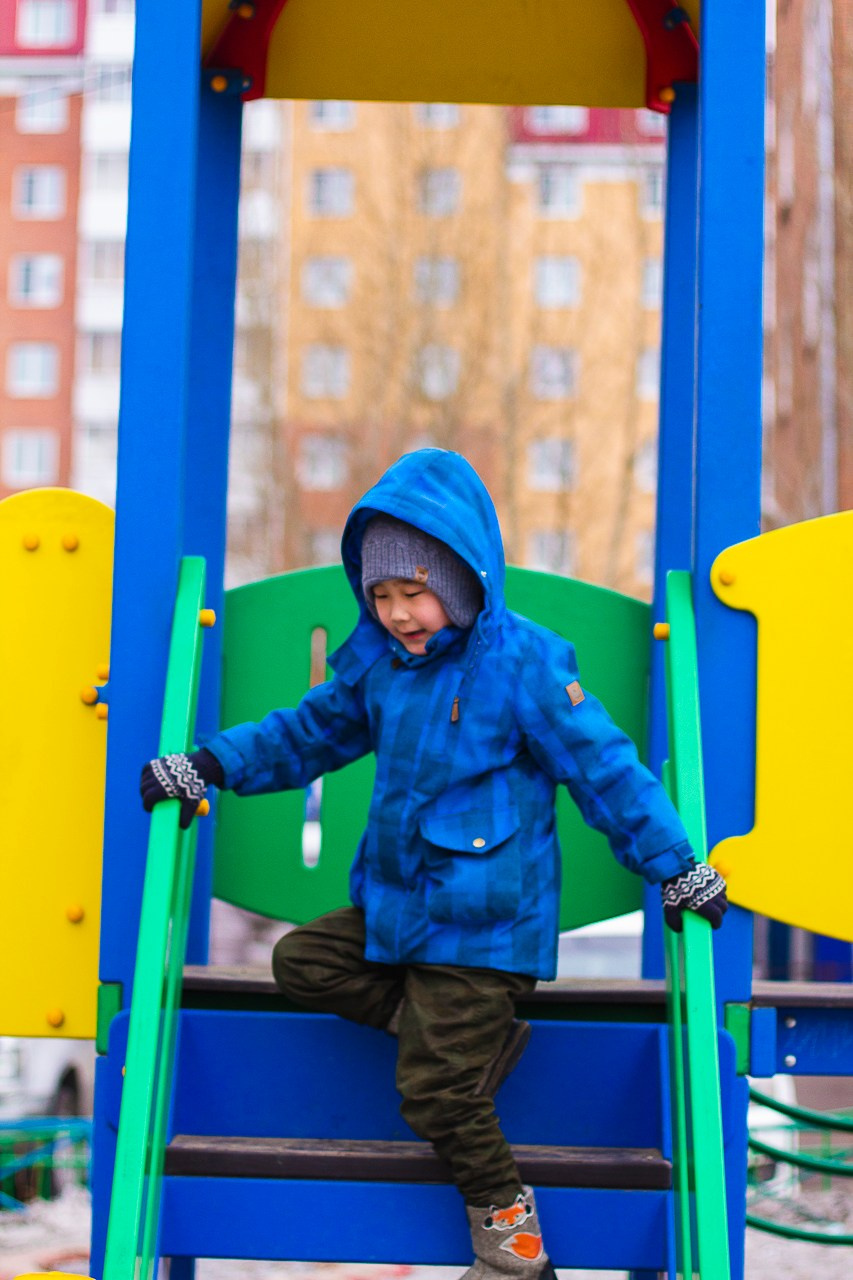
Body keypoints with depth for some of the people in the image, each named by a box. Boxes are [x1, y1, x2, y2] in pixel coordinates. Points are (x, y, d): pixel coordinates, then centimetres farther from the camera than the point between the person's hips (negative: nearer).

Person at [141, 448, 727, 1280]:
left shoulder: (523, 664, -16)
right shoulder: (377, 661, 3)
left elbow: (605, 768, -13)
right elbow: (309, 733, 17)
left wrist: (675, 870, -10)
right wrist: (212, 764, 6)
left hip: (483, 922, -8)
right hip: (393, 903, 8)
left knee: (436, 1088, -6)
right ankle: (479, 1031, 6)